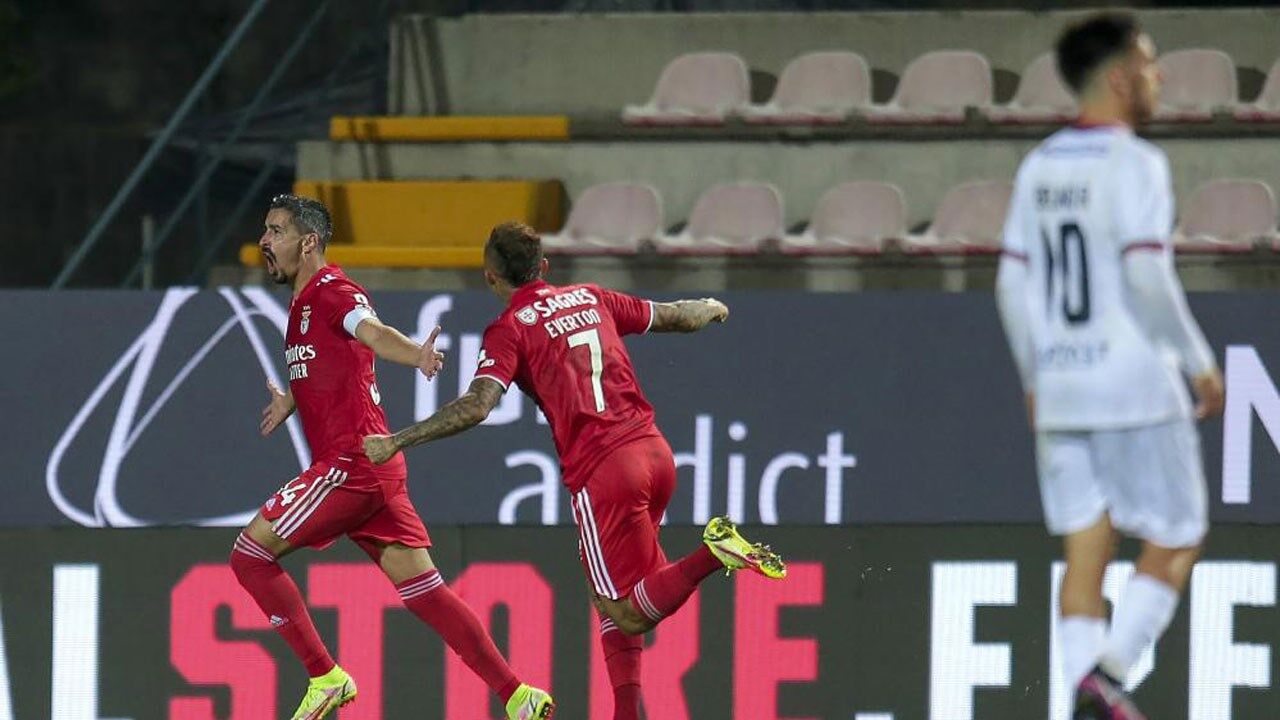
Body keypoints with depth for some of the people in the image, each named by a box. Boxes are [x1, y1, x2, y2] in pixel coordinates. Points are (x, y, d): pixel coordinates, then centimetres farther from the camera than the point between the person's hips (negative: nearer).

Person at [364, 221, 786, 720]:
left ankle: (713, 553, -23)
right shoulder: (590, 298, 15)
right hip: (655, 451, 7)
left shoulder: (510, 329, -2)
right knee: (608, 592, 21)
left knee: (628, 616, -2)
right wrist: (709, 310, 51)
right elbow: (674, 317, 28)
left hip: (601, 470, -7)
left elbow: (477, 405, -16)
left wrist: (396, 442, -12)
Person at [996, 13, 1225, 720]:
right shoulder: (1134, 164, -10)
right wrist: (1199, 362, -8)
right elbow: (1148, 276, -17)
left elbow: (1013, 284, 12)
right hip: (1135, 383, -6)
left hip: (1059, 391, 6)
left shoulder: (1039, 167, 11)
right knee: (1174, 542, 3)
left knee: (1085, 549, 6)